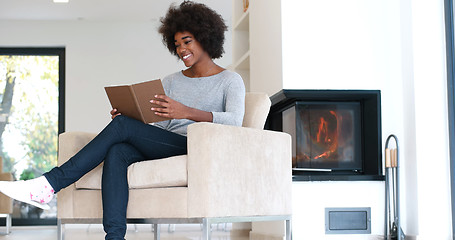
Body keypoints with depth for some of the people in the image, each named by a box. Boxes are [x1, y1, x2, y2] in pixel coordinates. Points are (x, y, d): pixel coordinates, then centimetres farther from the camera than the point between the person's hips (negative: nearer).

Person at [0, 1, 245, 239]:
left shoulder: (230, 81, 5)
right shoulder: (171, 82, 23)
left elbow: (234, 121, -14)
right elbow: (158, 125, 16)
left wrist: (187, 112, -29)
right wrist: (125, 117, -5)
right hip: (164, 148, 6)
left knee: (122, 125, -22)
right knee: (117, 152, -27)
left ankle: (50, 184, -22)